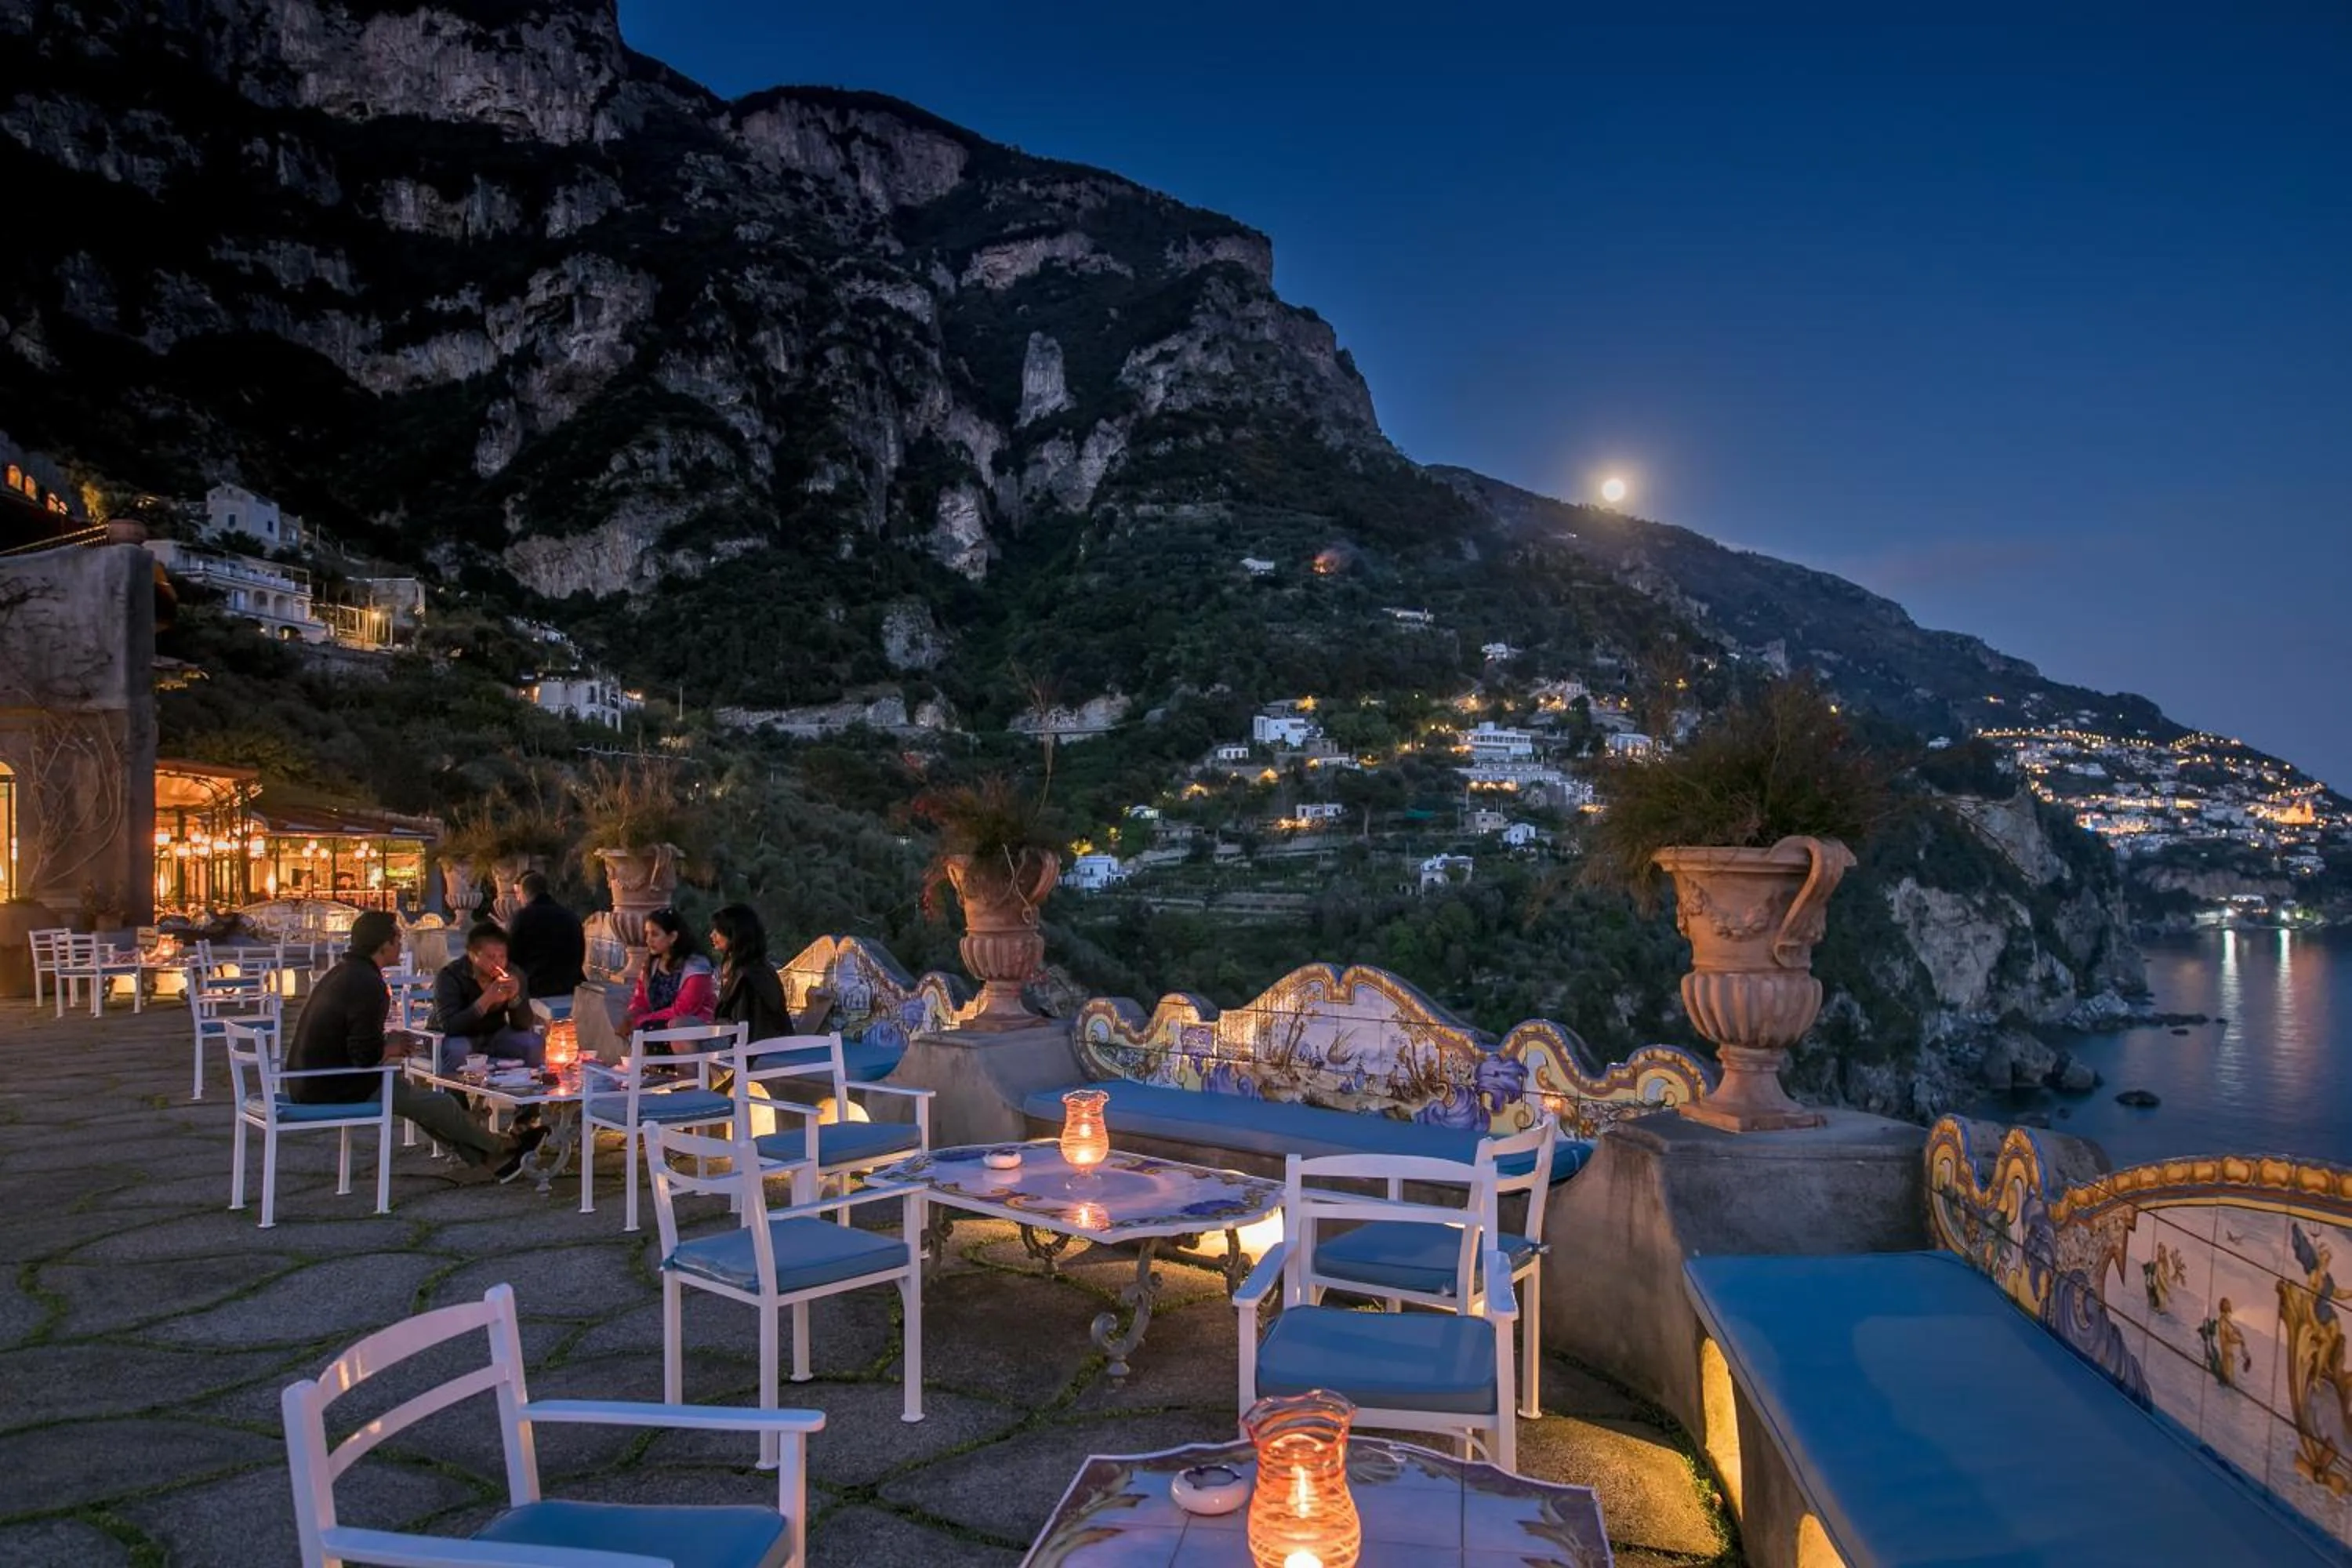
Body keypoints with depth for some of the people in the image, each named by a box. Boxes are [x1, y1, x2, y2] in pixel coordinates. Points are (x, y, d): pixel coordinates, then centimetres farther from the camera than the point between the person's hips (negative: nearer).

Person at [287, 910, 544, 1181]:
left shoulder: (342, 972, 8)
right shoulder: (369, 985, -22)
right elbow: (366, 1056, -25)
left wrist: (384, 1043, 8)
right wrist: (390, 1049, -6)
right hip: (334, 1089, -10)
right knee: (440, 1105, 0)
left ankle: (487, 1155, 25)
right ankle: (504, 1149, 18)